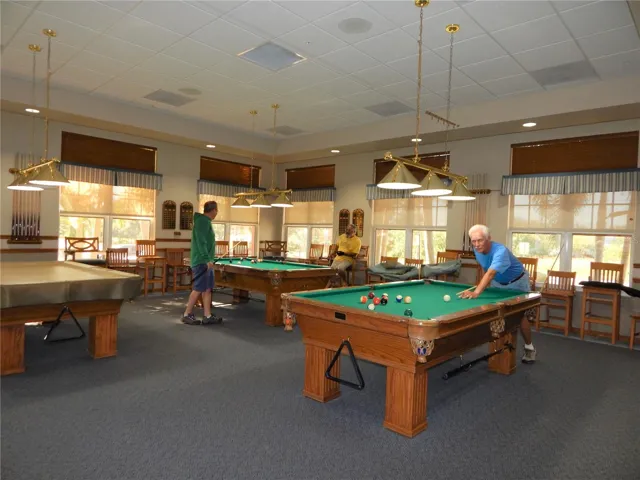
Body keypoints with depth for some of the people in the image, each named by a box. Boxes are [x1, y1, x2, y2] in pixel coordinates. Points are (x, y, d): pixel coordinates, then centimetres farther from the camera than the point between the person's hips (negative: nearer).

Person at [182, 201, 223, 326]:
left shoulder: (205, 221, 17)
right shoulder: (203, 221, -13)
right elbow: (201, 242, -21)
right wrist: (207, 259, -24)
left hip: (206, 261, 10)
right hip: (202, 261, -10)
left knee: (207, 289, 8)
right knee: (198, 289, -5)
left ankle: (207, 316, 11)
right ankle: (187, 315, 4)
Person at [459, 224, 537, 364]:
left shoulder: (500, 251, -41)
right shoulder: (477, 250, -17)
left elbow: (490, 273, -57)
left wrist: (476, 292, -69)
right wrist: (486, 282, -3)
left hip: (517, 282, -6)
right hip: (498, 283, 6)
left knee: (520, 316, -5)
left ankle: (529, 348, 12)